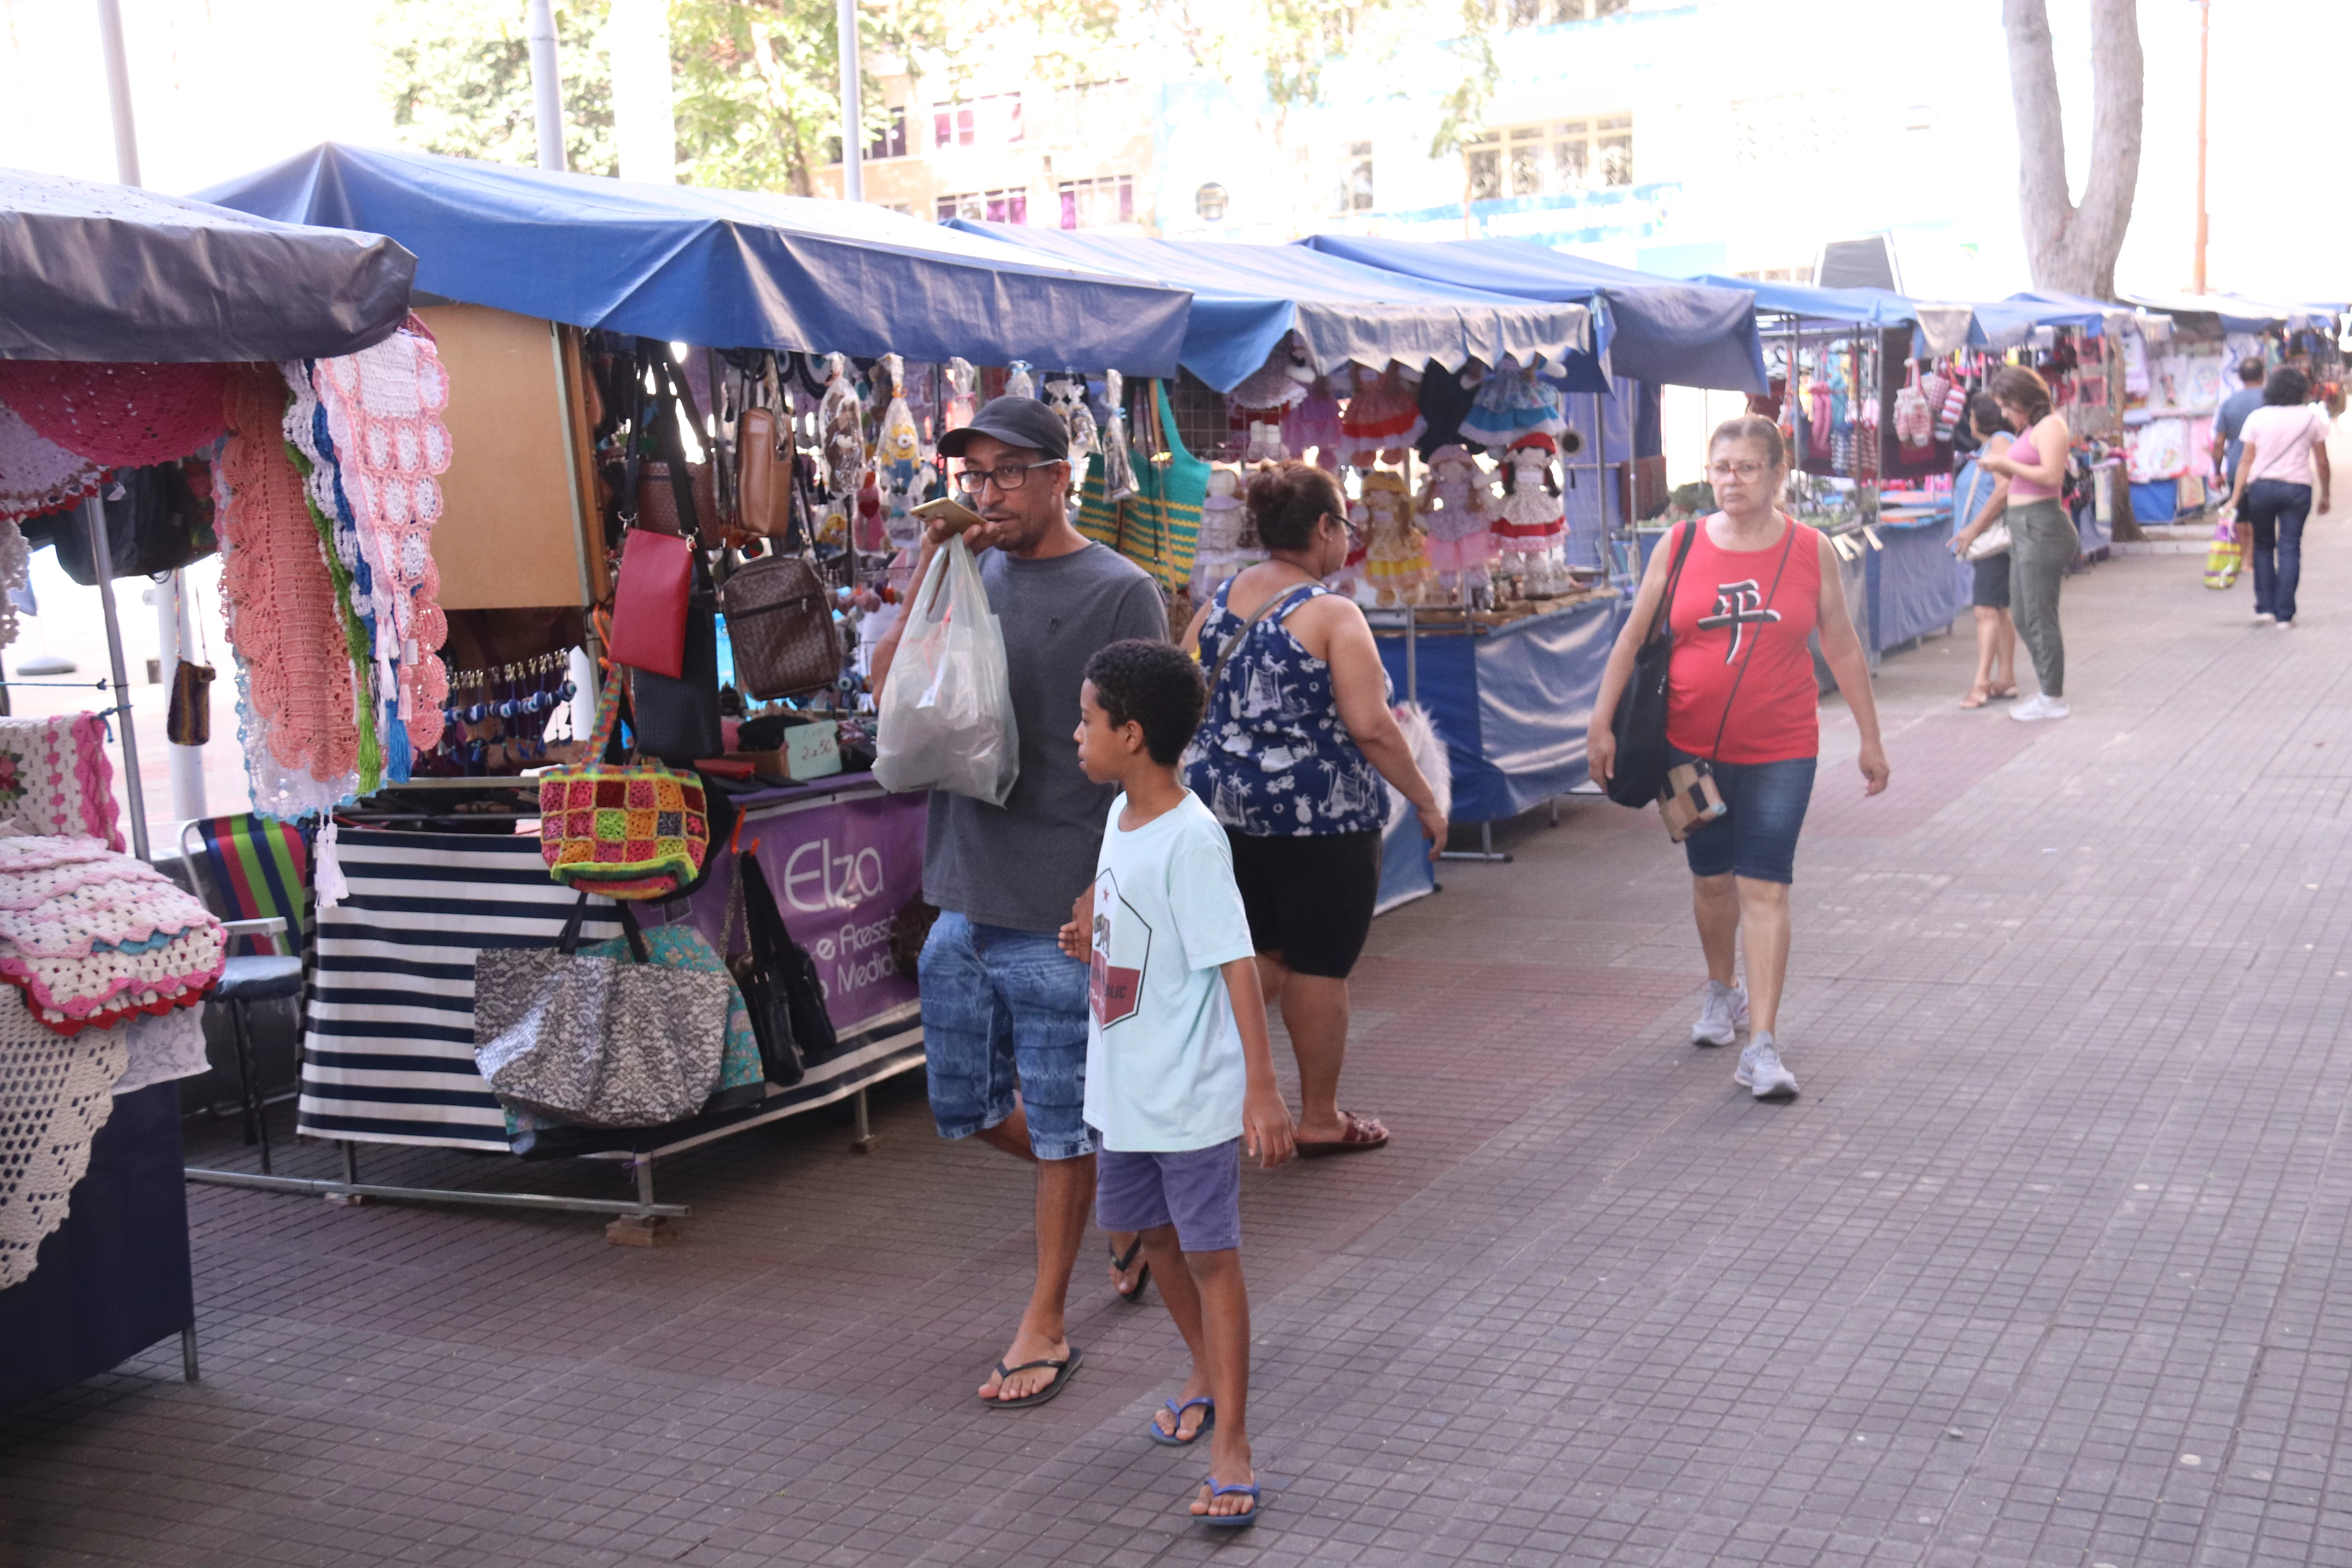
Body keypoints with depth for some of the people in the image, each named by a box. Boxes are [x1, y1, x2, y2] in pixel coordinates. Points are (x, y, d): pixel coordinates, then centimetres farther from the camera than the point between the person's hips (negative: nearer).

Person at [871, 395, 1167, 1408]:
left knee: (1063, 1128, 6)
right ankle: (1113, 1184, 38)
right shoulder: (974, 576, 9)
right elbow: (889, 691, 3)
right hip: (964, 900, 6)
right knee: (969, 1108, 16)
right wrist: (929, 573, -6)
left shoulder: (1119, 593, -8)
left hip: (1062, 911, -6)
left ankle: (1045, 1326, 21)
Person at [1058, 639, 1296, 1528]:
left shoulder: (1190, 839, -22)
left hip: (1192, 1096, -9)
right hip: (1124, 1089, 9)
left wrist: (1263, 1088, -29)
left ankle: (1230, 1446, 7)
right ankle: (1206, 1375, 43)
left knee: (1211, 1254, -1)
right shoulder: (1122, 814, 4)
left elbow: (1237, 963, -25)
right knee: (1153, 1234, 21)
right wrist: (1092, 944, 3)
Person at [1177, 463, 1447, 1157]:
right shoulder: (1333, 614, -13)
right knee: (1319, 967, 7)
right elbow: (1371, 727, -18)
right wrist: (1427, 803, -8)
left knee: (1261, 952, 21)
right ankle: (1321, 1119, 19)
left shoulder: (1219, 603, 6)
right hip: (1320, 818, -6)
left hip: (1227, 808, 6)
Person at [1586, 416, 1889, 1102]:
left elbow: (1842, 647, 7)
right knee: (1712, 879, 15)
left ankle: (1763, 1045, -8)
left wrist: (1870, 738, 10)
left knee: (1765, 888, -8)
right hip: (1691, 746, 2)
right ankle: (1722, 991, 41)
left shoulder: (1812, 551, -1)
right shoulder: (1679, 546, -1)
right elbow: (1634, 637, 3)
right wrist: (1602, 722, -3)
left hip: (1780, 750, -2)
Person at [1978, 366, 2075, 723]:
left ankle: (2053, 699, 2)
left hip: (2042, 527, -10)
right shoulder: (2032, 429, 18)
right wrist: (2001, 469, 5)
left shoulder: (2050, 426, -10)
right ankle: (2049, 689, 22)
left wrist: (2007, 463, -14)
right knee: (2022, 616, 14)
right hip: (2024, 529, 10)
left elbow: (2052, 476, -20)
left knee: (2040, 618, -5)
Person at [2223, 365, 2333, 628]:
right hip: (2297, 488, 0)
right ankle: (2285, 614, -1)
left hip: (2261, 487, 1)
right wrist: (2325, 495, 16)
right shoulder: (2312, 417, 2)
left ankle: (2265, 608, 7)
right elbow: (2322, 463, 5)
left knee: (2263, 547, 13)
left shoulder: (2257, 417, 2)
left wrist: (2236, 497, 2)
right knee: (2290, 549, 2)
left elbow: (2247, 460, 0)